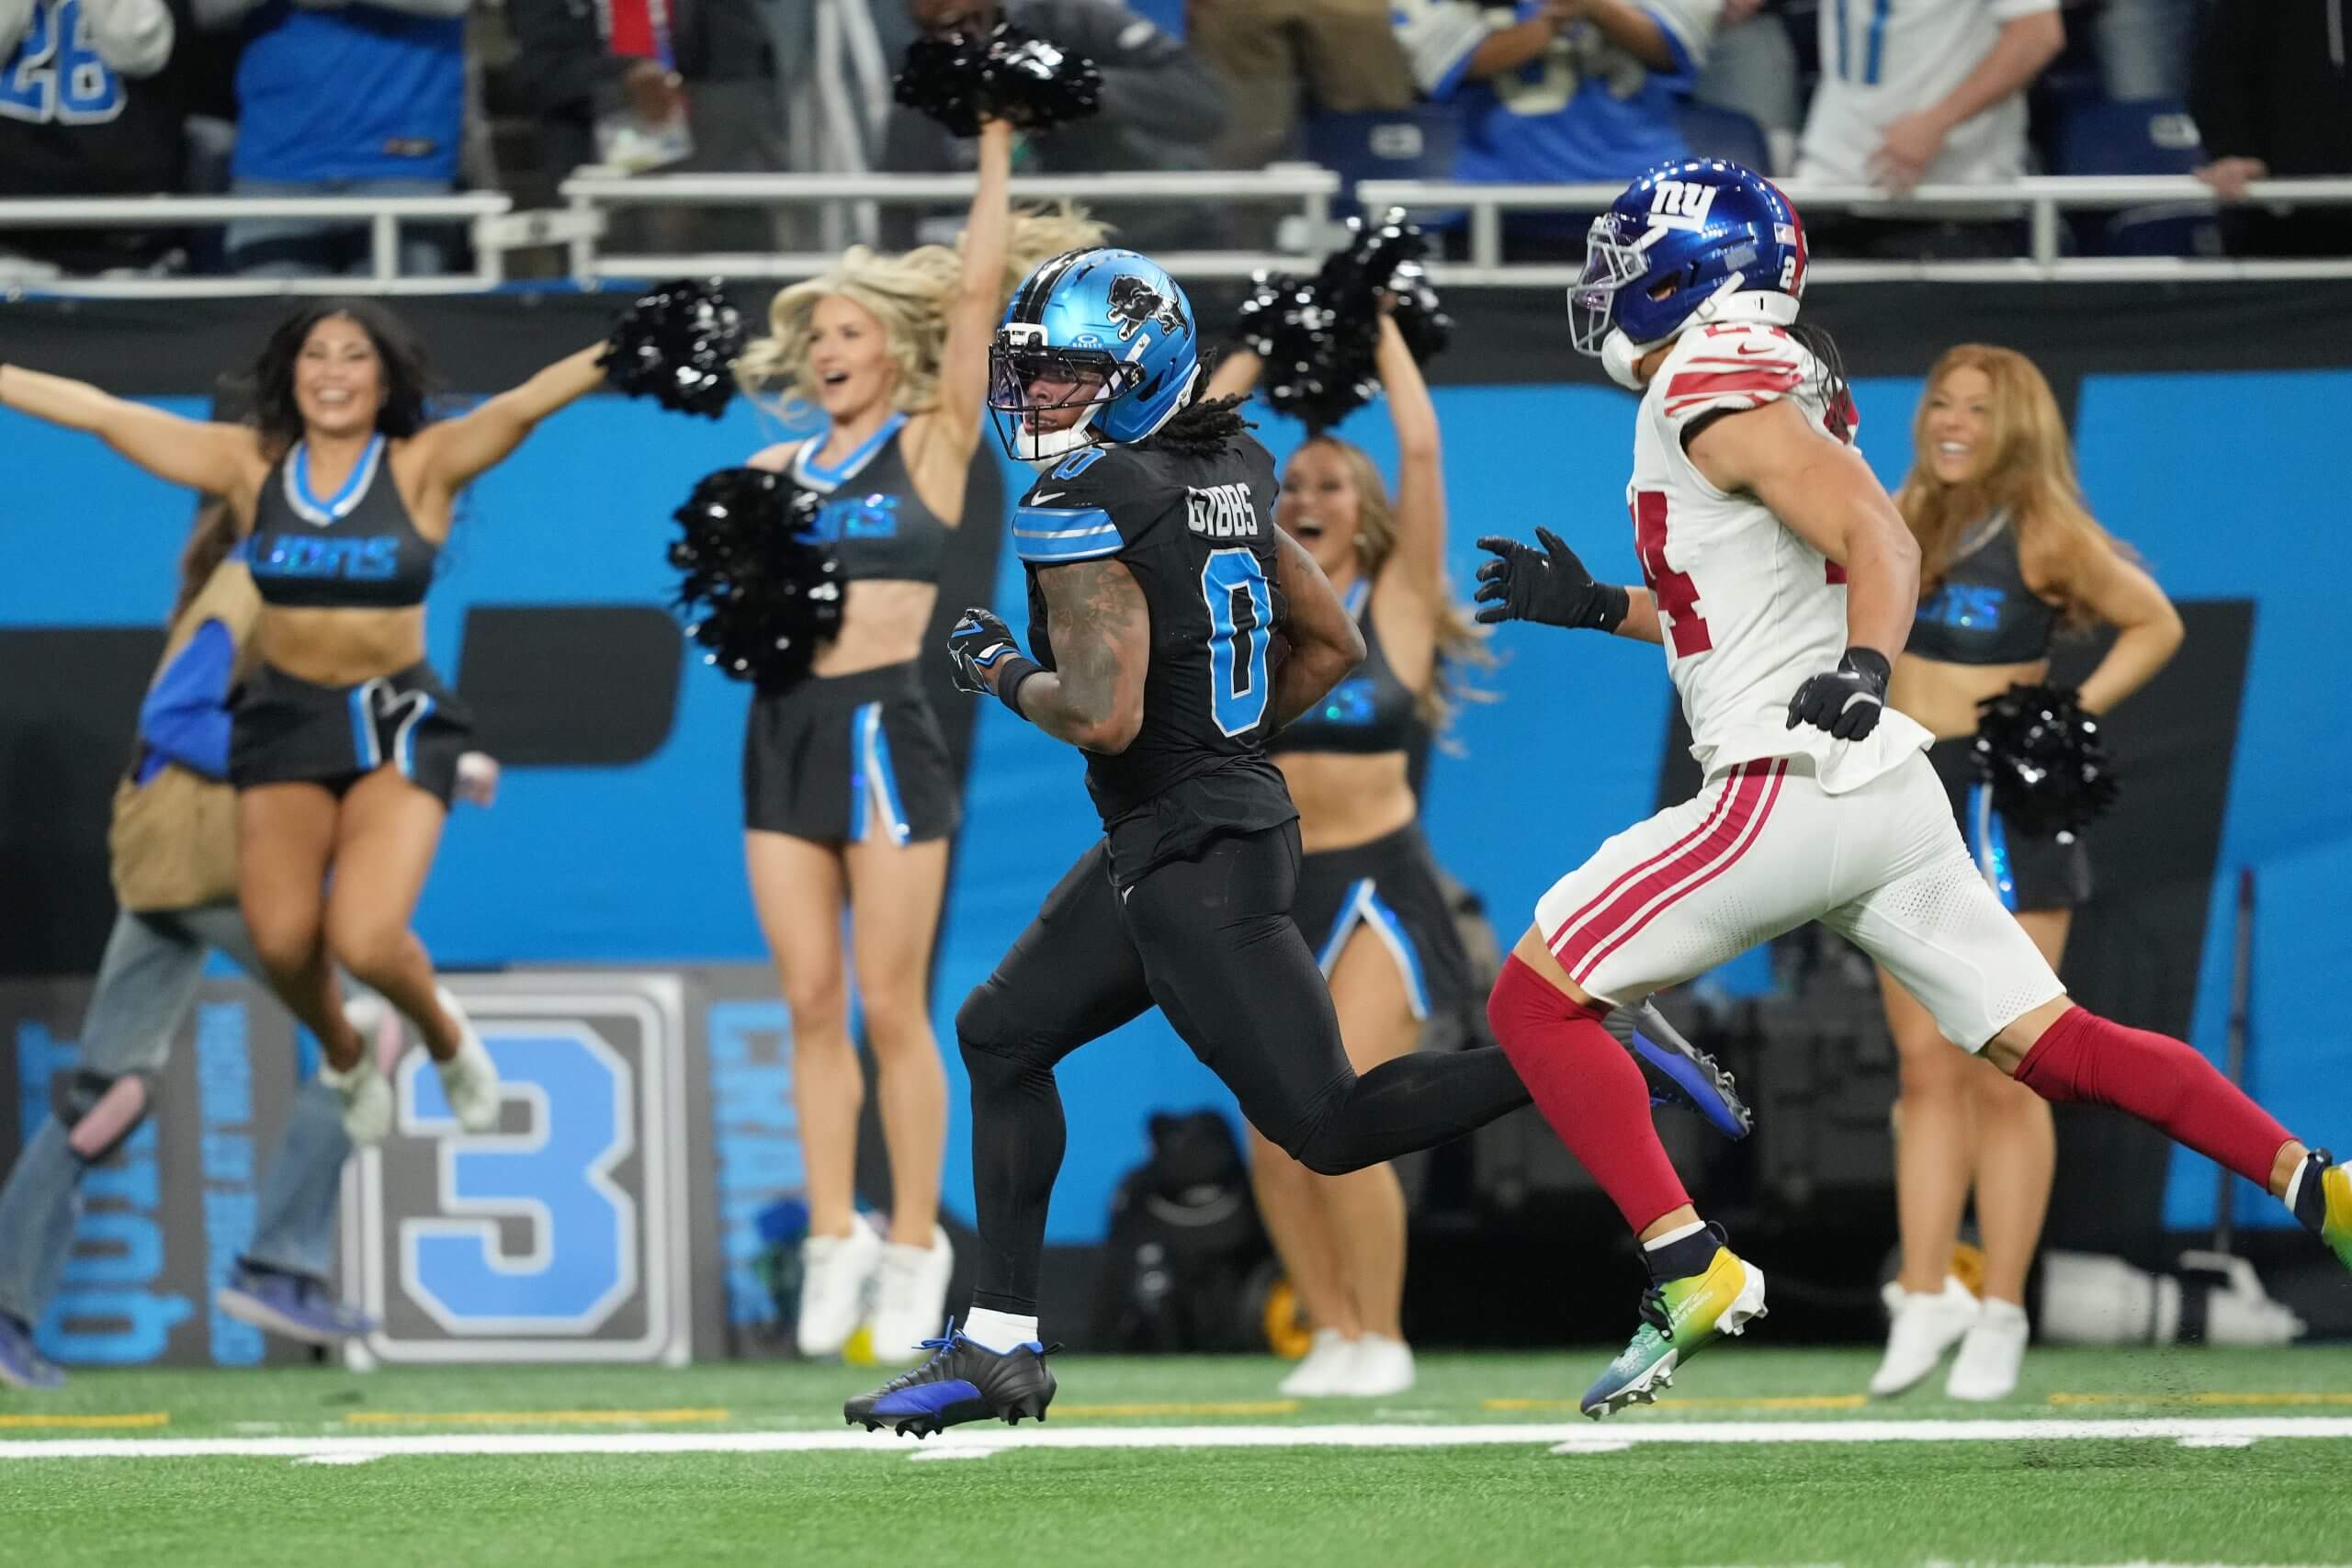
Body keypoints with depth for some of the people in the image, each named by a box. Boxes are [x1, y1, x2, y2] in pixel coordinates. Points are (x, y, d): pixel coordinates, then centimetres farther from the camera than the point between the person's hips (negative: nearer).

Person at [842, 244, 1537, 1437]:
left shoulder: (1085, 511, -18)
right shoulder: (1227, 478, 8)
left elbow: (1101, 716, -25)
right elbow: (1332, 647, 15)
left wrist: (999, 671, -6)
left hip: (1194, 862, -10)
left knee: (1324, 1124, -6)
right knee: (1003, 1034, 19)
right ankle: (998, 1350, 22)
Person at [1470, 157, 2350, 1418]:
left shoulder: (1717, 393, -9)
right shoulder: (1745, 386, 19)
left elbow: (1882, 544, -22)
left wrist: (1861, 665, -40)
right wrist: (1591, 605, 32)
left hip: (1788, 790, -9)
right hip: (1887, 788, 9)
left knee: (1534, 999, -4)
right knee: (2049, 1044, 8)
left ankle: (1691, 1270, -13)